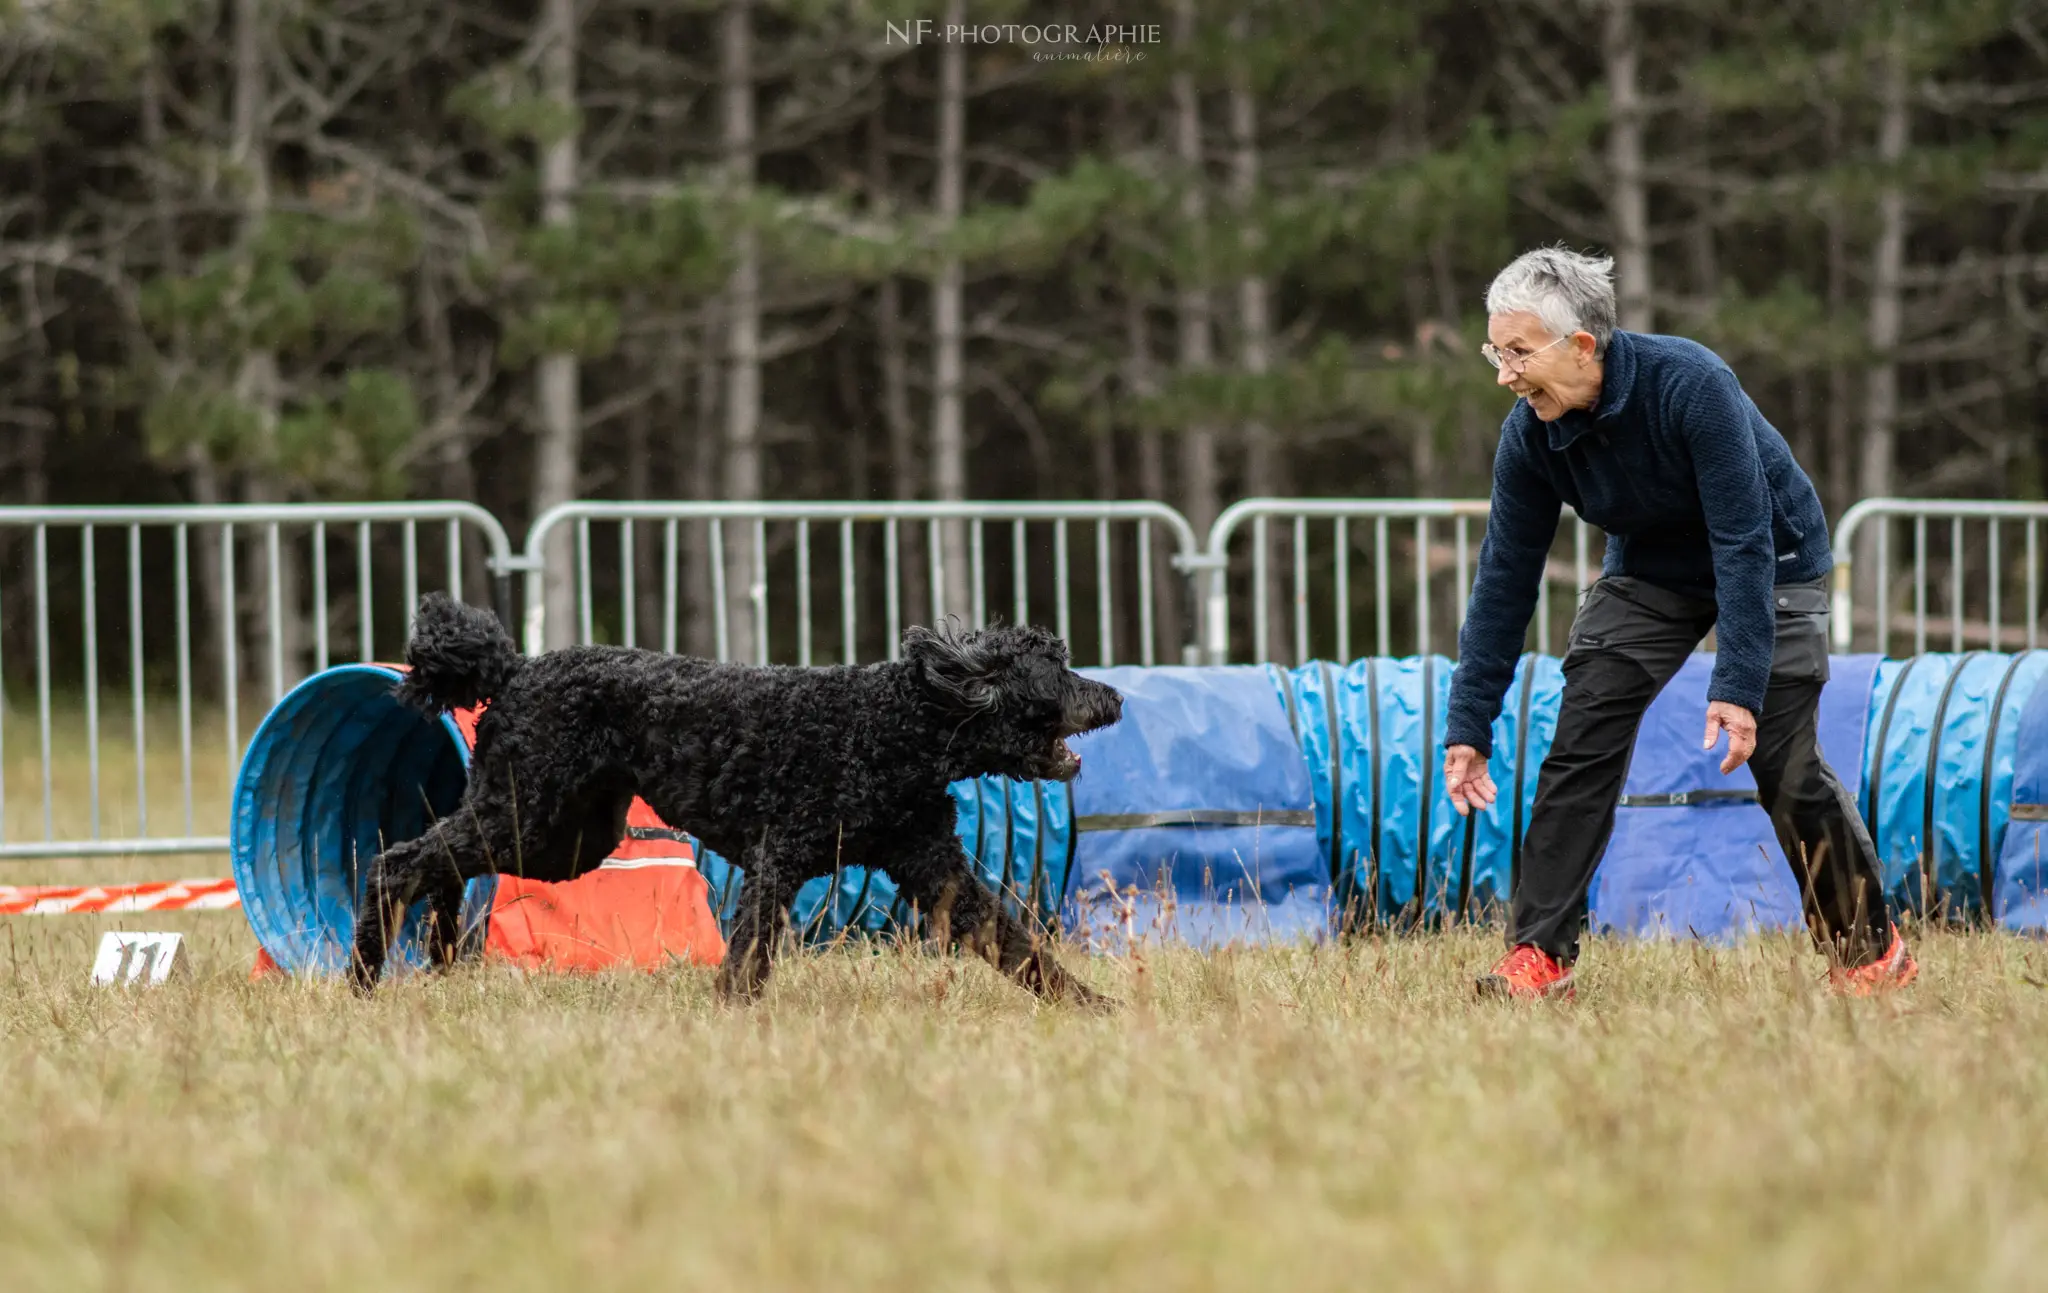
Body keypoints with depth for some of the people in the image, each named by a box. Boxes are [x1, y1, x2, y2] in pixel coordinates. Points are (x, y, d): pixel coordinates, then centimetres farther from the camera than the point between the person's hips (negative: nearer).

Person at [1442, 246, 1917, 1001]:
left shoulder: (1690, 386, -35)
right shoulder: (1529, 435, -19)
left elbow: (1744, 543, -34)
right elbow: (1506, 578, -12)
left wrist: (1738, 688, -38)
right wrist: (1469, 726, -14)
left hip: (1770, 563, -4)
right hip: (1652, 571, 4)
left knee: (1787, 770, -10)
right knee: (1580, 747, -12)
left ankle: (1869, 947, 9)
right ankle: (1539, 955, -10)